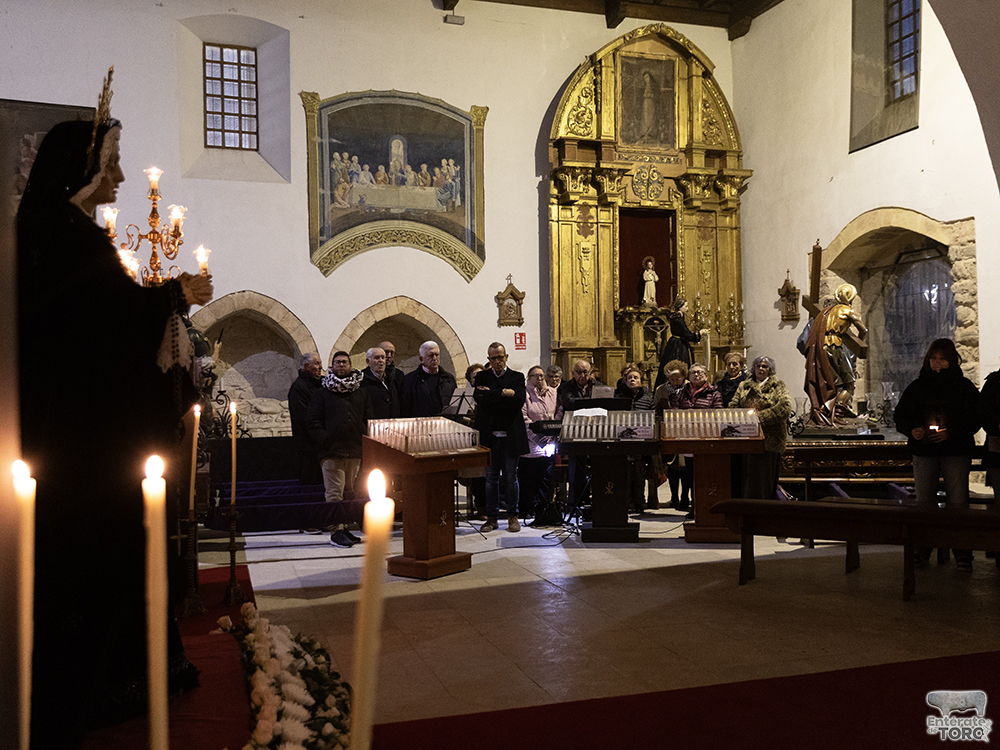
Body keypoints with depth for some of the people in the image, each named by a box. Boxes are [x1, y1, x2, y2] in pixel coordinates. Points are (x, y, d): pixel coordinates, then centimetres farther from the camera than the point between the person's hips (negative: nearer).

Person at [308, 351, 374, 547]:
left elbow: (369, 420, 14)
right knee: (334, 492, -7)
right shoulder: (323, 393, 8)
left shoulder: (362, 392, 16)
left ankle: (344, 527, 19)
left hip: (356, 451, 3)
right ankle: (336, 531, -5)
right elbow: (314, 422, 3)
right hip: (332, 451, -3)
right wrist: (325, 441, -11)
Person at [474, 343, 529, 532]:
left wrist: (492, 396, -11)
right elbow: (480, 399, -11)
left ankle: (512, 516, 17)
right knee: (491, 478, 6)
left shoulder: (517, 377, 5)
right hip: (489, 436, 1)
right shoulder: (482, 377, 8)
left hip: (510, 436, -1)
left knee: (511, 478, 6)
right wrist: (503, 393, -14)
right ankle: (492, 518, 14)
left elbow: (519, 401, -12)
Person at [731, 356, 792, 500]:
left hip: (769, 438, -3)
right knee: (748, 475, 3)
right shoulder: (743, 386, 17)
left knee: (766, 476, -1)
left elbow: (784, 408, -10)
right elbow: (733, 406, 10)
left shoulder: (779, 387, 5)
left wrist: (760, 417, -17)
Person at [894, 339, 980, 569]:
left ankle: (962, 553, 4)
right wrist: (912, 430, -11)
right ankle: (922, 549, 13)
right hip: (923, 451, 2)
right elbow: (900, 416, 9)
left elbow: (974, 420, -3)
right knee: (924, 502, 4)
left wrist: (951, 432, -18)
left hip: (956, 451, -2)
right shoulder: (918, 386, 9)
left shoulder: (964, 386, 3)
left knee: (957, 502, -3)